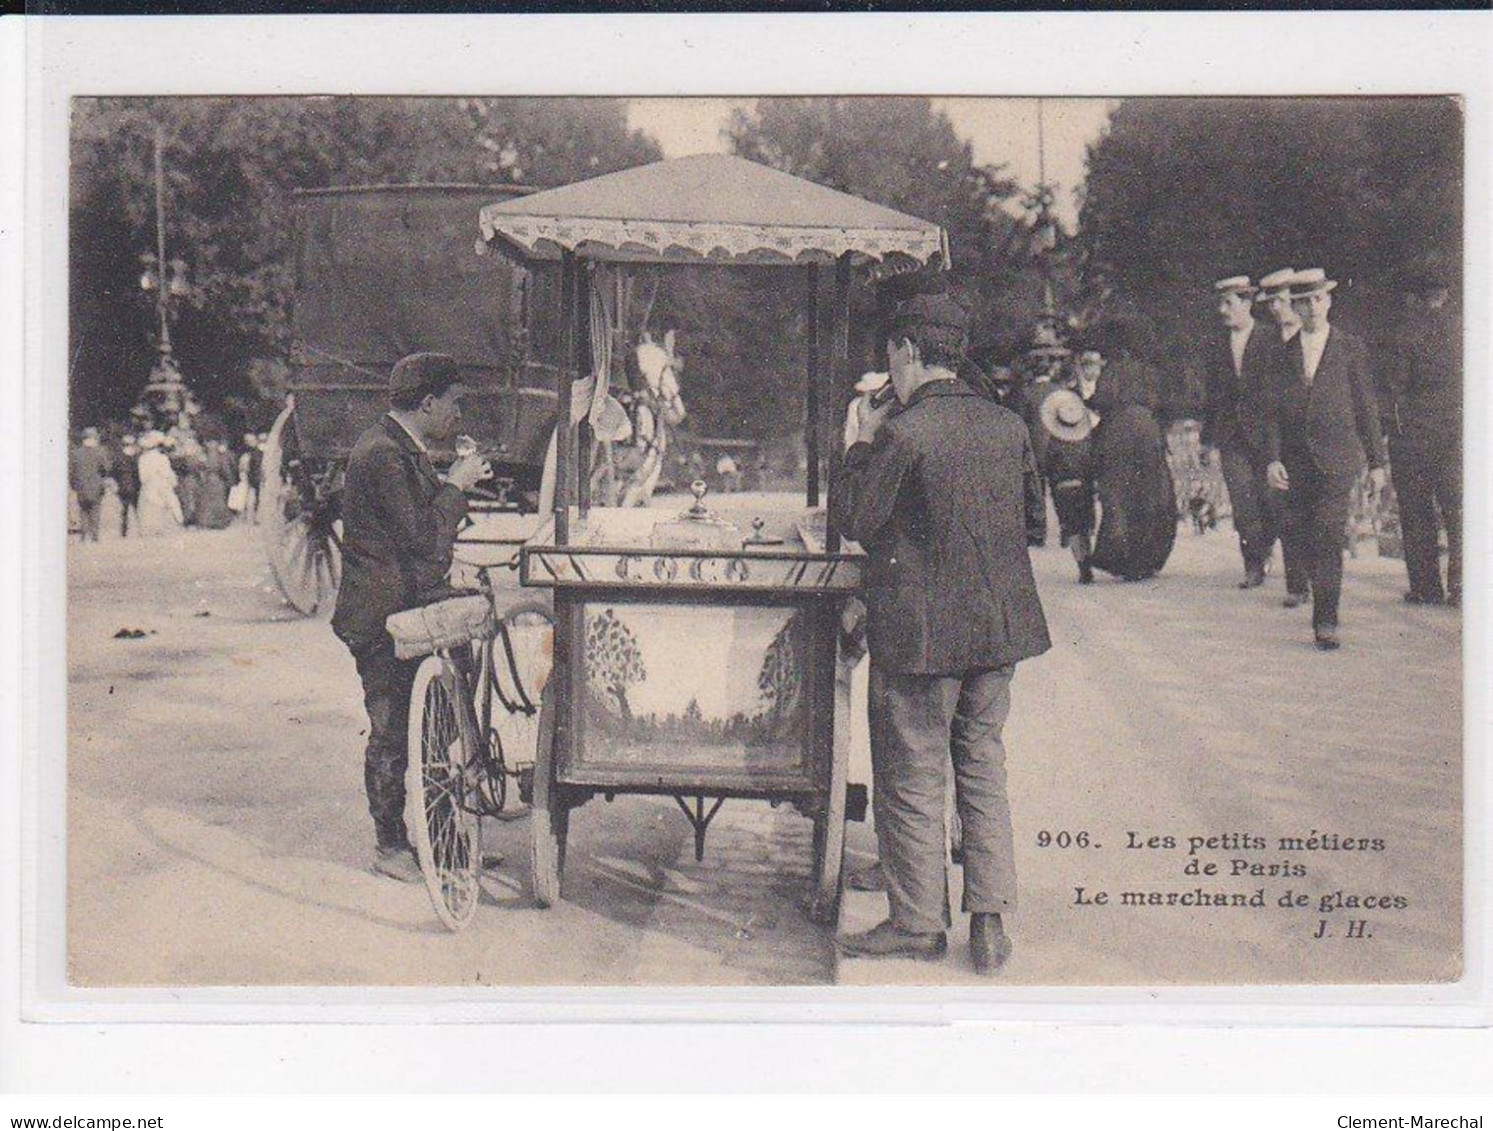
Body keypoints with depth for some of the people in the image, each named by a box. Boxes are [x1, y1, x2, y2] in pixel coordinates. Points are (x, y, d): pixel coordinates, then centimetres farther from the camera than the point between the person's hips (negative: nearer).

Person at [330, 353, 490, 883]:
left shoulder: (406, 451, 15)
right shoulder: (382, 454, -19)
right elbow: (421, 536, -23)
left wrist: (456, 483, 8)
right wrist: (456, 485, -14)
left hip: (410, 610, 10)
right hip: (382, 618, -10)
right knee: (390, 733, -2)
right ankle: (389, 845, 8)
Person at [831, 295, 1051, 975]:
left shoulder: (901, 434, -17)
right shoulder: (1008, 426, 4)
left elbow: (851, 520, -11)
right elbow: (1032, 510, 15)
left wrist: (864, 443, 0)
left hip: (920, 631, -6)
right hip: (1000, 625, 7)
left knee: (912, 779, 6)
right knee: (982, 767, 15)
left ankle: (918, 922, 16)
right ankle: (989, 919, 17)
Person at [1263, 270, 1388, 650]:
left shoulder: (1351, 348, 4)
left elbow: (1366, 406, 7)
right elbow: (1274, 409, 7)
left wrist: (1376, 461, 7)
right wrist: (1273, 459, -4)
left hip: (1336, 458, -3)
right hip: (1296, 459, 3)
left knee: (1328, 537, -13)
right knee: (1307, 540, 6)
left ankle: (1326, 622, -14)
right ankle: (1323, 608, 24)